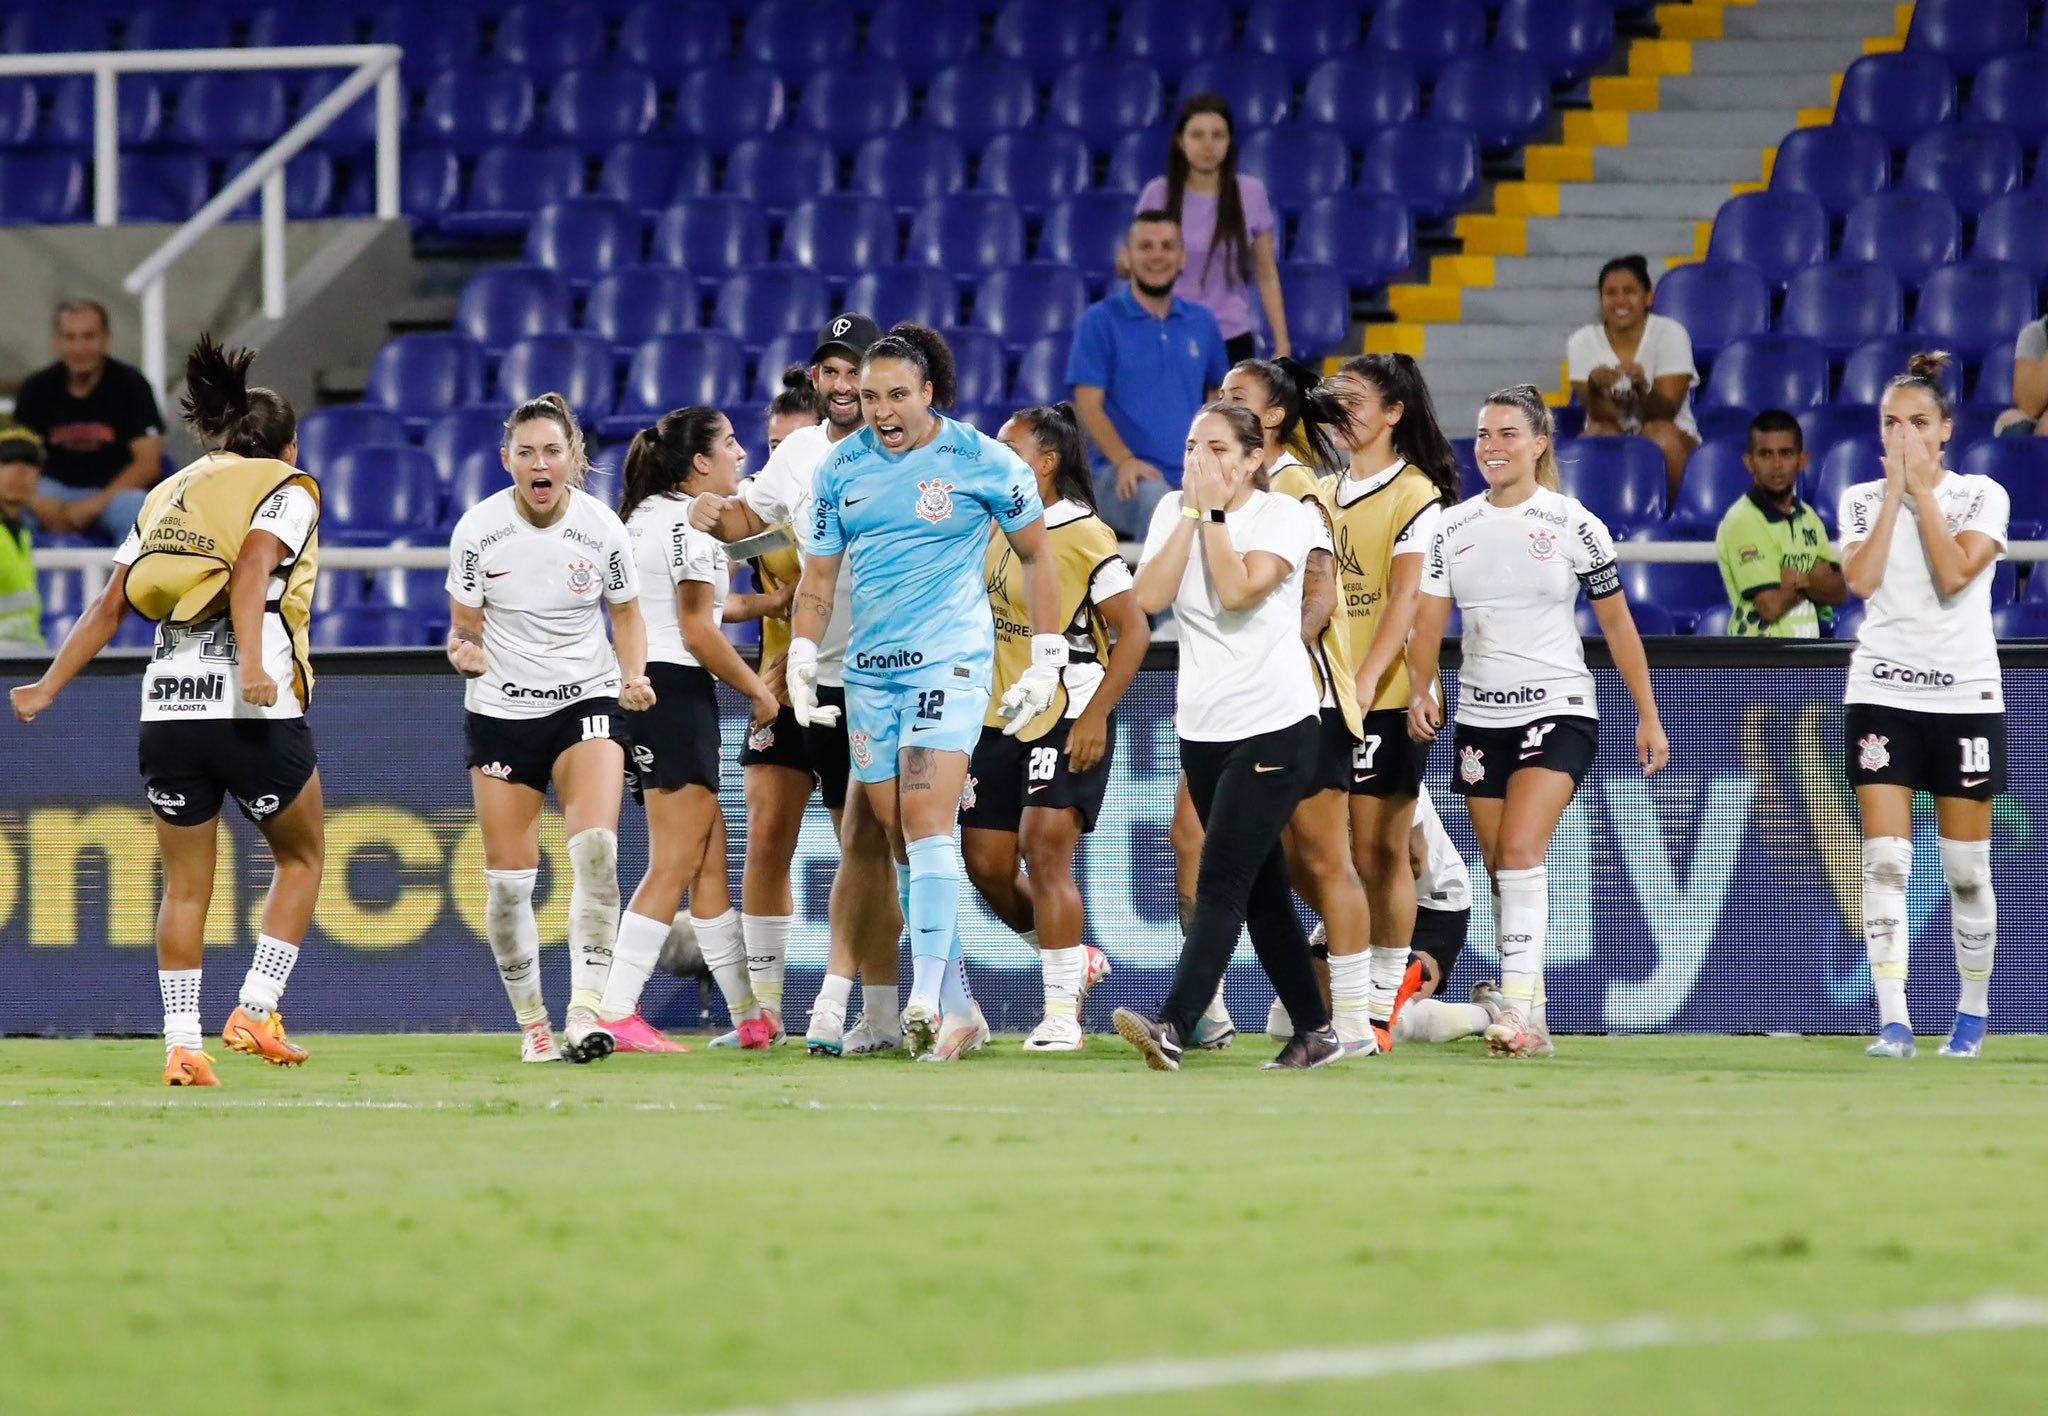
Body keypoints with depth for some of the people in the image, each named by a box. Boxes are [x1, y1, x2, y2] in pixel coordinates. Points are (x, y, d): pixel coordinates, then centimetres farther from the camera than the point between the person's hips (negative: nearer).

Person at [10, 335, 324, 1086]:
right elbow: (251, 570, -16)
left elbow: (109, 606, 13)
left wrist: (49, 687, 17)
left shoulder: (169, 495, 19)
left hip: (167, 710, 4)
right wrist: (253, 665, -28)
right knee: (301, 857, 16)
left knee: (185, 885, 12)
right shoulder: (288, 490, 4)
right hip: (258, 713, -4)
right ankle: (256, 1010, 5)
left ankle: (182, 1044, 5)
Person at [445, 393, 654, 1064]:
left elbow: (627, 612, 8)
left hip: (586, 700, -1)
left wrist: (633, 675, -10)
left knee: (595, 848, -24)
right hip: (500, 711, 1)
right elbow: (466, 628, 0)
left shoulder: (601, 528, -8)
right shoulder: (477, 529, -9)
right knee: (508, 881, 0)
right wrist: (464, 652, -24)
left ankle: (585, 1010, -24)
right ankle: (532, 1023, 18)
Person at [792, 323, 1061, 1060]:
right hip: (869, 668, 5)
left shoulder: (982, 461, -5)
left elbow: (1035, 555, 4)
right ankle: (958, 1009, 11)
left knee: (927, 825, -18)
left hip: (951, 661, -5)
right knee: (901, 844, 4)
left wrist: (1047, 660, 2)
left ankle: (926, 999, -24)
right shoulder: (842, 467, 6)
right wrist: (801, 658, 3)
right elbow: (819, 572, 15)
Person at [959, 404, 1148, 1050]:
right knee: (986, 863, 4)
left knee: (1044, 851, -15)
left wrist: (1095, 717, -18)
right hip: (1000, 718, 8)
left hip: (1068, 722, -8)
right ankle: (1074, 960, 28)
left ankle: (1062, 1014, -9)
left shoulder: (1084, 535, -12)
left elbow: (1134, 631, -13)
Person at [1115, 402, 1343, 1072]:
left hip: (1276, 722, -7)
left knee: (1222, 880, -16)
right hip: (1203, 727, 7)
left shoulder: (1284, 515, -7)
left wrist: (1215, 511, -14)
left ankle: (1172, 1027, -26)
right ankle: (1315, 1031, 20)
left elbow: (1239, 591, -22)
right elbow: (1150, 597, -7)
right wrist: (1191, 512, -8)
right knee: (1262, 888, 11)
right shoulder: (1174, 511, 7)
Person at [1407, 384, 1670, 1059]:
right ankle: (1529, 1021, 12)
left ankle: (1519, 1009, -25)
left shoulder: (1573, 525, -4)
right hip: (1480, 717, 4)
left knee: (1521, 852, -21)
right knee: (1502, 872, 5)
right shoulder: (1452, 528, 5)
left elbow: (1618, 625, 2)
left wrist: (1649, 718, 2)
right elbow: (1428, 622, 2)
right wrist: (1420, 692, -16)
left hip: (1558, 710, -4)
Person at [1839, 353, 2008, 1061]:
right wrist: (1894, 491, -7)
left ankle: (1972, 1014, 18)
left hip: (1967, 696, -1)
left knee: (1967, 869, 3)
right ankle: (1893, 1021, -14)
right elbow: (1861, 580, -9)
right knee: (1885, 862, -11)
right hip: (1882, 694, 1)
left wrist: (1921, 490, -9)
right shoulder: (1862, 499, 8)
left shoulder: (1982, 496, 2)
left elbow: (1954, 573, -14)